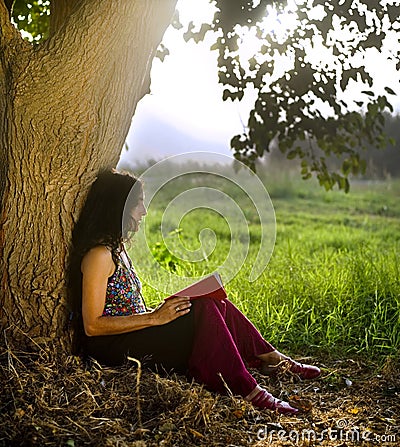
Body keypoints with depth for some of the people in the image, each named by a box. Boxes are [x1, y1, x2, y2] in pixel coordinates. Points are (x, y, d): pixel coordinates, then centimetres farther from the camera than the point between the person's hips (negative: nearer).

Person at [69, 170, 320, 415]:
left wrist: (160, 311, 1)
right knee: (205, 309, -21)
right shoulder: (99, 254, -15)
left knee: (216, 304, -3)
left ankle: (272, 359, 4)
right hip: (112, 347, -9)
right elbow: (92, 326, -19)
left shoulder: (118, 248, 16)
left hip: (136, 336, 9)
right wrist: (154, 317, -22)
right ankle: (247, 391, -20)